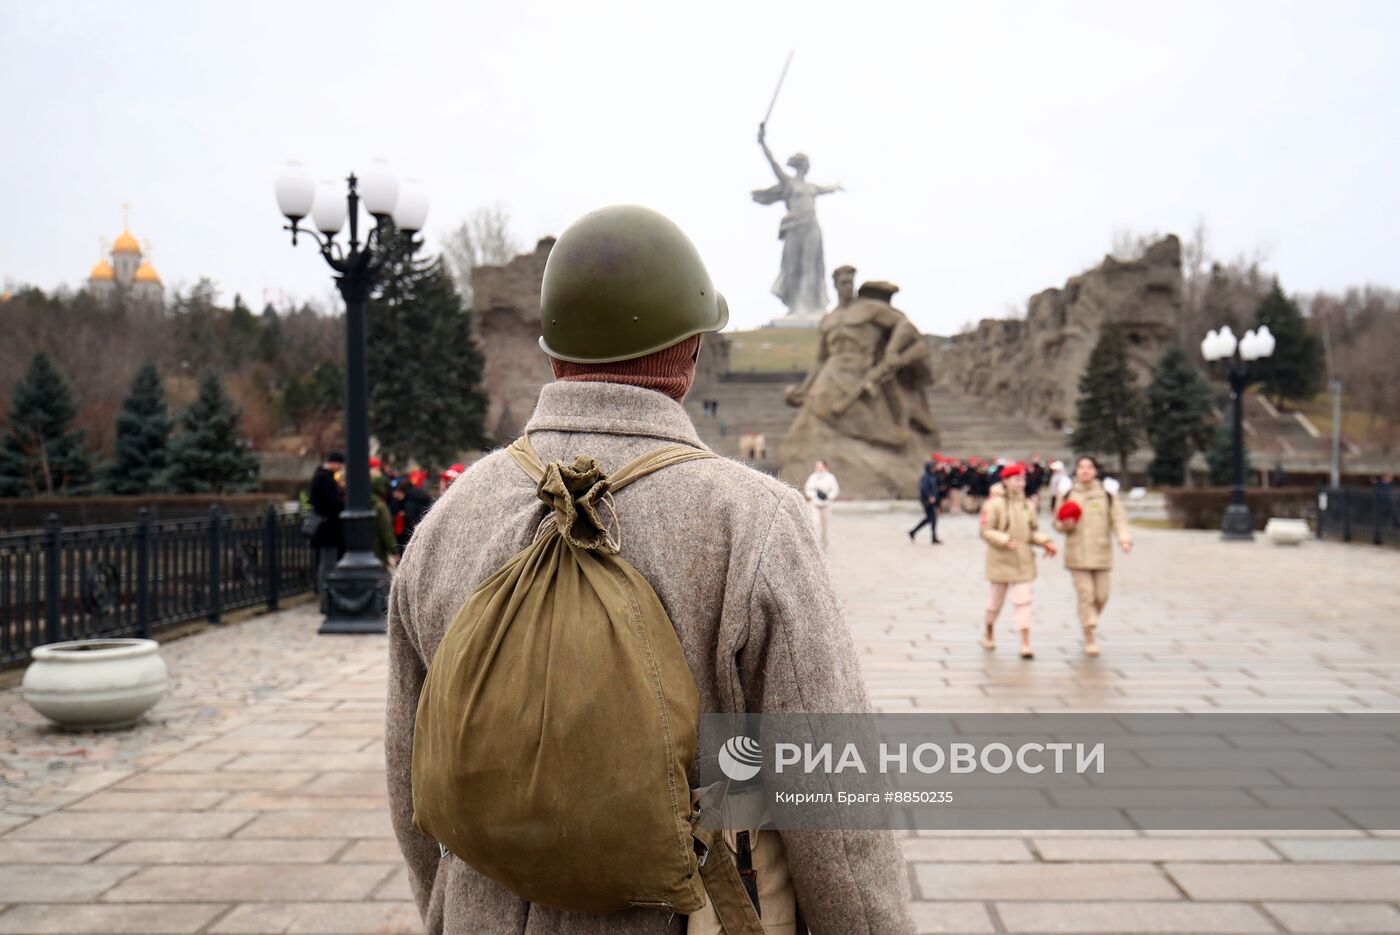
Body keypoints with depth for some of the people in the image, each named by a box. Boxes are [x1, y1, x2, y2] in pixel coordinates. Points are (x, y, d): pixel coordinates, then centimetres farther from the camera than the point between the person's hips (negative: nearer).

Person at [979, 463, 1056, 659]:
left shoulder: (1026, 504, 7)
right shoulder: (994, 504, -11)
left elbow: (1034, 530, 14)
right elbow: (986, 531, -14)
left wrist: (1045, 542, -4)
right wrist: (1005, 540, -27)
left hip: (1023, 561, 4)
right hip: (1001, 560, -4)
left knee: (1023, 600, -4)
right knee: (997, 598, 12)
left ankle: (1025, 643, -6)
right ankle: (989, 633, 37)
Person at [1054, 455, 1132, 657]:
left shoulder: (1107, 492, 5)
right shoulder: (1068, 493, 6)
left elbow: (1118, 518, -2)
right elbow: (1058, 523, 12)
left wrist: (1124, 538, -19)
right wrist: (1065, 525, -11)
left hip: (1101, 553, 1)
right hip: (1077, 554, -1)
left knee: (1101, 595, 4)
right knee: (1085, 595, -7)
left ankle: (1089, 622, 34)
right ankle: (1090, 638, 1)